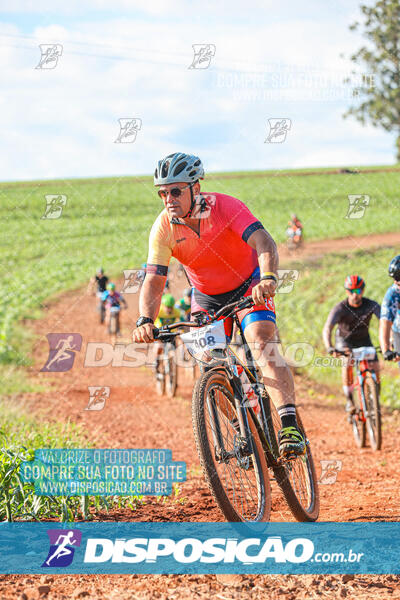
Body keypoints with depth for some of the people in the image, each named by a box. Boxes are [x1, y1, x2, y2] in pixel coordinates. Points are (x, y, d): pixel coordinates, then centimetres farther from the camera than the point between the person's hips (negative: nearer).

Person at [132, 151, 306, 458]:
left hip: (249, 285, -4)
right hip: (206, 297, 4)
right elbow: (153, 281, -22)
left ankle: (289, 424, -33)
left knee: (262, 344, -26)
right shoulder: (163, 228, -18)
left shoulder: (226, 207, -27)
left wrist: (268, 278, -61)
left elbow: (263, 242, -40)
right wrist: (145, 321, -41)